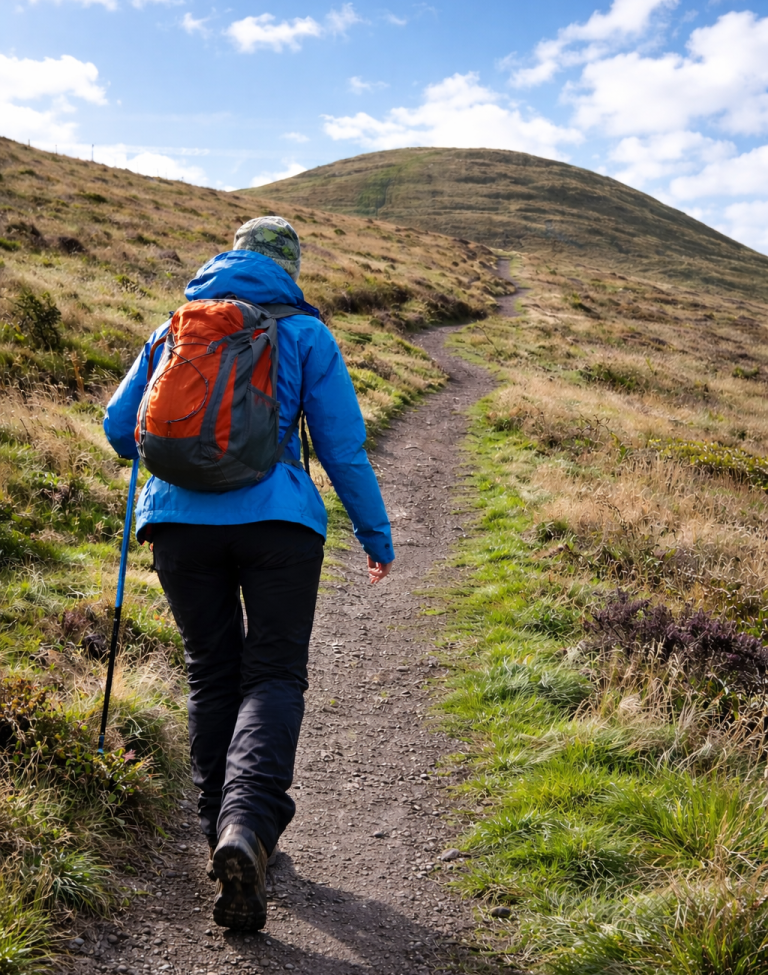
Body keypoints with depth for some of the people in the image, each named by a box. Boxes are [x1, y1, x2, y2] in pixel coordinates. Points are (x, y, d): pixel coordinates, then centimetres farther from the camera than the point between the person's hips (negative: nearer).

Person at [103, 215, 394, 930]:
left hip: (180, 520, 3)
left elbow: (119, 428, 16)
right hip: (277, 519, -3)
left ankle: (222, 826, 21)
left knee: (212, 674, 15)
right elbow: (343, 448, 3)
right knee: (274, 675, 1)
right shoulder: (306, 334, 6)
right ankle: (247, 824, -20)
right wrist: (376, 535, 12)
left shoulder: (174, 329, 14)